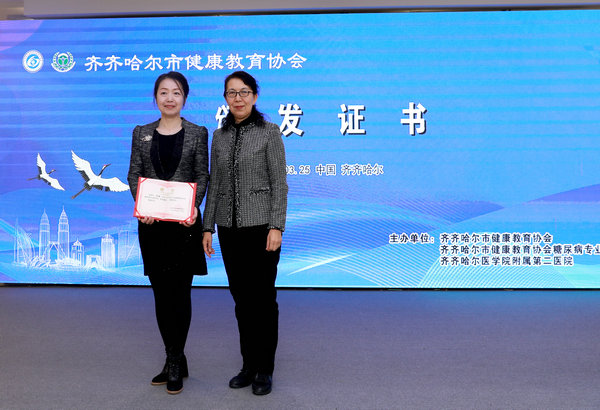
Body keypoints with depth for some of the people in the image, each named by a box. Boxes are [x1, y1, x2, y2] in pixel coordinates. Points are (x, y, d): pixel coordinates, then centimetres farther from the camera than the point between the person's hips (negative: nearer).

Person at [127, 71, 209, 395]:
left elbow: (202, 176, -1)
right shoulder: (142, 133, 9)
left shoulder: (197, 133, 2)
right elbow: (134, 174, 6)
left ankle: (175, 362, 11)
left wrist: (193, 208, -17)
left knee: (180, 292, 0)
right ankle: (174, 360, 22)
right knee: (161, 293, 9)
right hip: (151, 223, 3)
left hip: (184, 222, -3)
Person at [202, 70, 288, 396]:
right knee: (241, 298, 11)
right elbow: (214, 184, 12)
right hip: (230, 228, 5)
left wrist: (276, 227, -15)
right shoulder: (219, 136, 10)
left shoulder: (269, 132, -4)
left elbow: (279, 183, -8)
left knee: (263, 297, 2)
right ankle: (248, 365, 23)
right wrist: (208, 227, 7)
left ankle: (264, 369, 14)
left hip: (260, 225, -4)